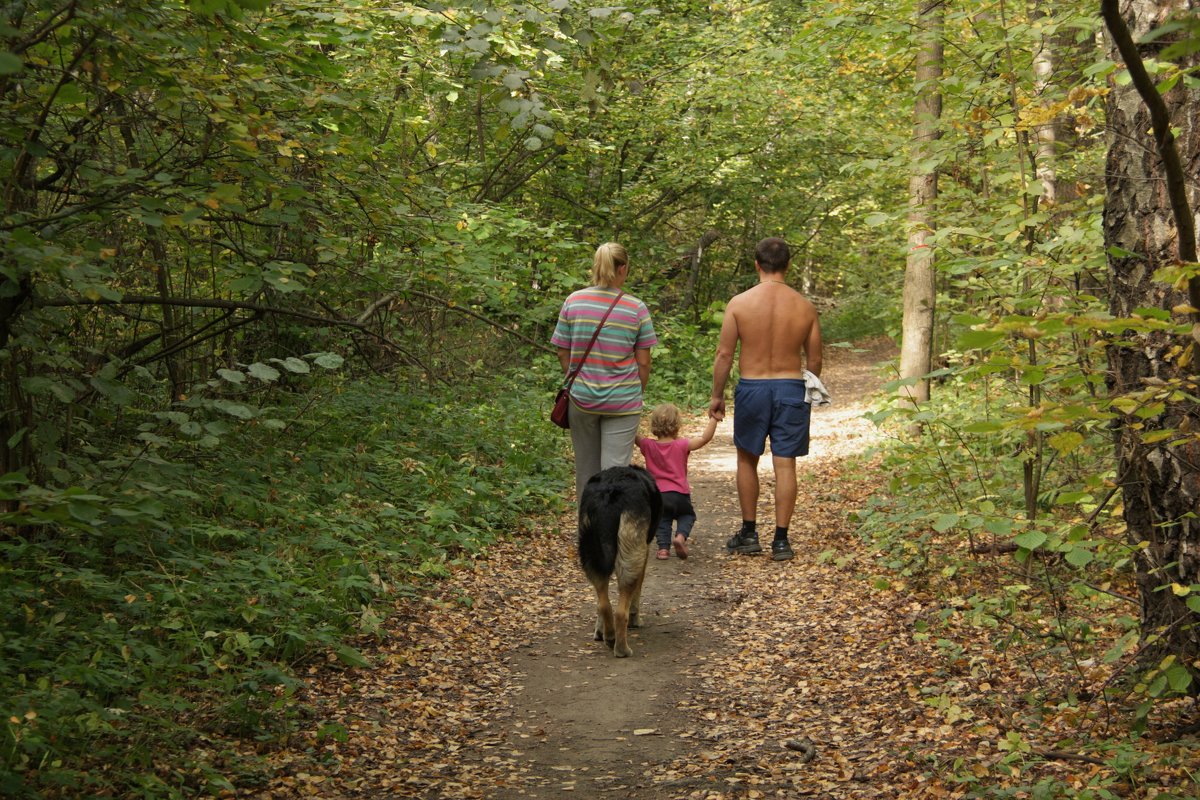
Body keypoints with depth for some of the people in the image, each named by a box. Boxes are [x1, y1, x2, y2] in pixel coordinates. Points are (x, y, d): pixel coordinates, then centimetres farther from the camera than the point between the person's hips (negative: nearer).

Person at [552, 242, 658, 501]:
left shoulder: (574, 301, -3)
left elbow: (562, 353, 1)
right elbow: (643, 362, -4)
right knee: (615, 469, 1)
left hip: (581, 398, 3)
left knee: (585, 468, 16)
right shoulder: (636, 309, -8)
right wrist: (638, 393, 11)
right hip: (622, 402, -2)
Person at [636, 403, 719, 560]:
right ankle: (681, 536, -7)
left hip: (658, 494, 1)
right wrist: (713, 419, 2)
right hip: (680, 494, -1)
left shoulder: (648, 446, -1)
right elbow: (705, 438, -4)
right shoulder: (682, 445, -5)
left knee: (663, 519, 21)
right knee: (687, 515, 22)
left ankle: (663, 547, 0)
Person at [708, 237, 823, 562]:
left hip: (751, 388, -1)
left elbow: (724, 355, -6)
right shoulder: (804, 306, 0)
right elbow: (814, 359, 6)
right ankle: (781, 540, 6)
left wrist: (717, 395, 5)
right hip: (791, 387, 1)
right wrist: (811, 394, 21)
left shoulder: (739, 303, -6)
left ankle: (749, 533, 20)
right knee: (784, 465, 4)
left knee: (747, 460, 16)